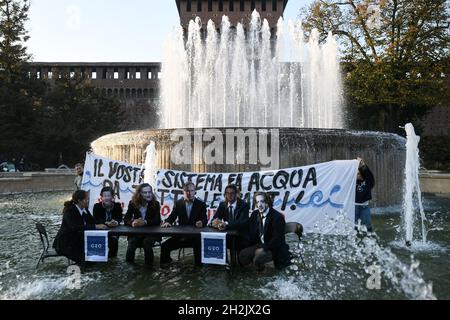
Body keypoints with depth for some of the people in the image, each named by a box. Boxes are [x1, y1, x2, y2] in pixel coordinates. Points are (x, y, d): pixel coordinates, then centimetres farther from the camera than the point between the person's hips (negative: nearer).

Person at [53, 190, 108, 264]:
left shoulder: (84, 210, 2)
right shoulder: (69, 211, -22)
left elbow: (93, 222, 0)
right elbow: (75, 227, -36)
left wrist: (106, 224, -20)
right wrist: (96, 226, -40)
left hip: (78, 240, 7)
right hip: (65, 243, -7)